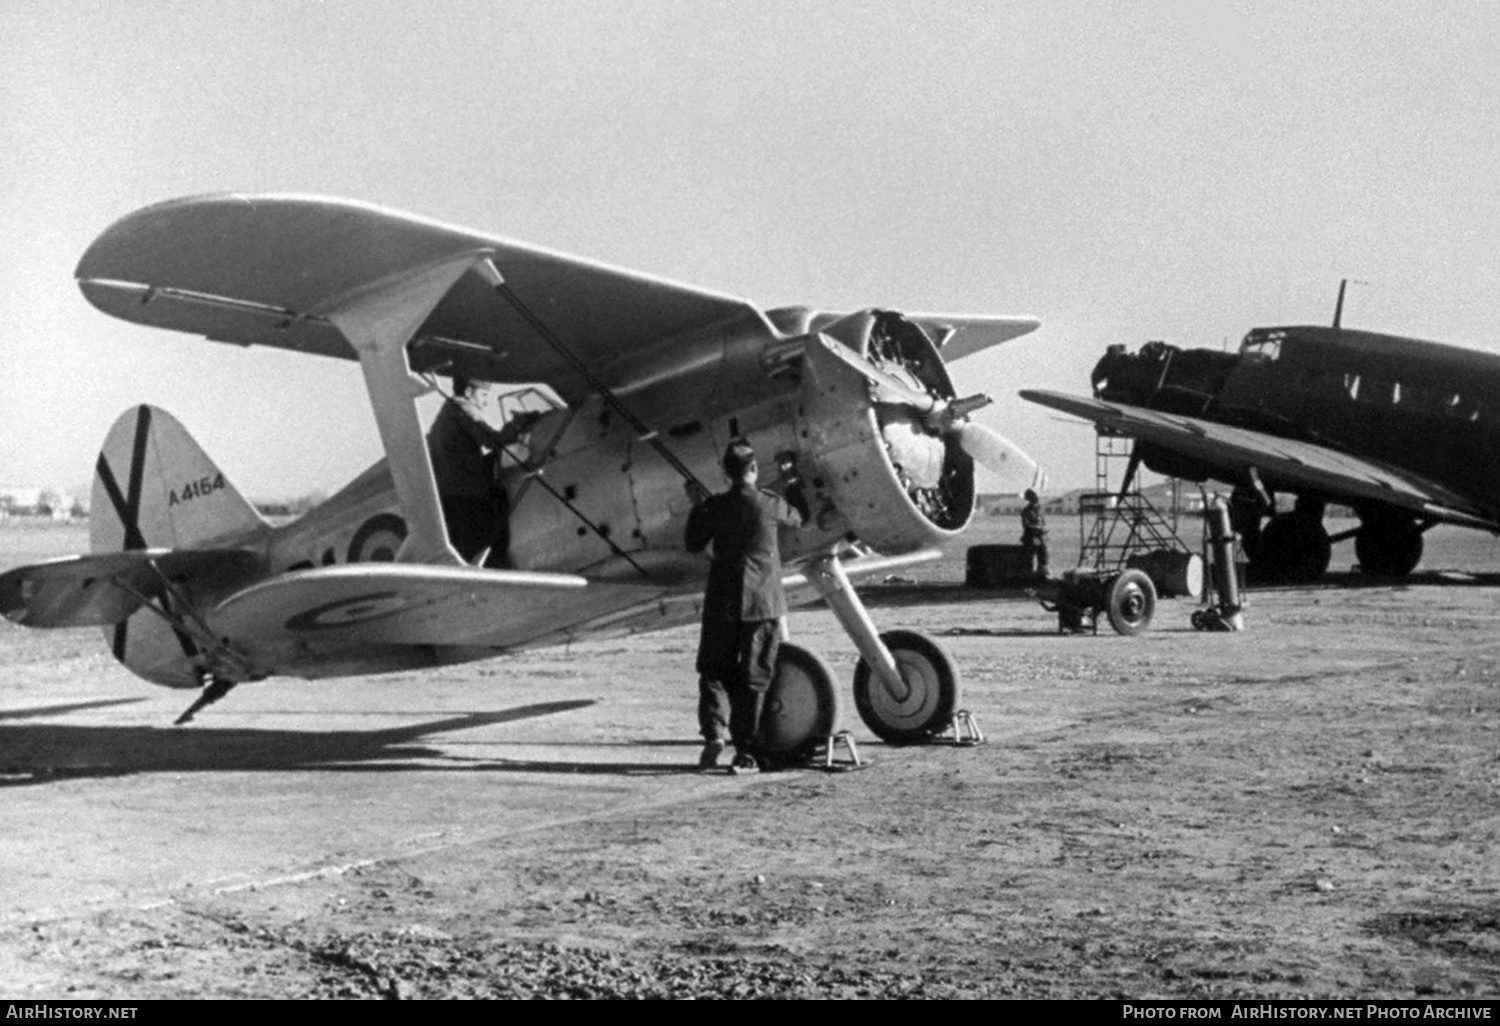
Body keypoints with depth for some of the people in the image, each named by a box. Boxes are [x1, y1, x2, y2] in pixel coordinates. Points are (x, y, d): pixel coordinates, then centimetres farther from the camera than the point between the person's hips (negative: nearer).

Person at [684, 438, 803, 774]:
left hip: (722, 604, 1)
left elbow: (694, 545, 8)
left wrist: (697, 505, 19)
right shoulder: (770, 504, -7)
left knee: (714, 670, 14)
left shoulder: (714, 506, -5)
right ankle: (745, 752, 5)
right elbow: (795, 520, 14)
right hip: (763, 603, -1)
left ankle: (714, 732, -6)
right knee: (753, 678, 5)